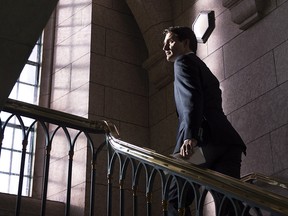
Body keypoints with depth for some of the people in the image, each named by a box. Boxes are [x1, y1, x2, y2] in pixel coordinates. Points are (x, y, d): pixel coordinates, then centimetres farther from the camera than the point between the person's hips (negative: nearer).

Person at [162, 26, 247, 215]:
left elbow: (192, 99, -10)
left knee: (175, 199, -8)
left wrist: (190, 136, -25)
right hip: (229, 143, 8)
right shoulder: (205, 71, 36)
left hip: (207, 141, -8)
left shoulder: (184, 61, 9)